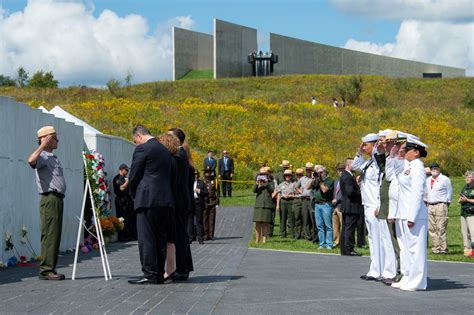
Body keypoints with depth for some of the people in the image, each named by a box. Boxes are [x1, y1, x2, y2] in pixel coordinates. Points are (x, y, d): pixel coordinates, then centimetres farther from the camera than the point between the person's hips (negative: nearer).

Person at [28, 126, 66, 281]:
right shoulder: (42, 156, -8)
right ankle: (46, 270, -13)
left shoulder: (54, 157, 22)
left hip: (58, 199, 9)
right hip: (49, 198, -9)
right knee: (49, 234, -12)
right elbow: (31, 160, -32)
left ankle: (50, 269, 10)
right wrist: (43, 145, -21)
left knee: (55, 235, 8)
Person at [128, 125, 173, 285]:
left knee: (146, 239, -6)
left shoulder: (142, 149, -7)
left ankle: (150, 275, -9)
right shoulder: (165, 150, 17)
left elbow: (134, 176, -6)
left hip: (148, 200, -8)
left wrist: (133, 195, 11)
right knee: (160, 238, 10)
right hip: (165, 200, 8)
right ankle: (160, 274, 12)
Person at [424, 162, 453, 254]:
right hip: (430, 206, 6)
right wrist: (426, 202, 16)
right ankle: (435, 248, 8)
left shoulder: (445, 179, 1)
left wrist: (446, 204, 0)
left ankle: (443, 249, -9)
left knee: (441, 228, -10)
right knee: (431, 229, 3)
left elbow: (449, 193, 3)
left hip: (441, 206, -6)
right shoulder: (428, 180, 19)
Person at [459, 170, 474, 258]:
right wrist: (460, 200, 2)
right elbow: (459, 199, 24)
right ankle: (467, 248, 12)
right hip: (463, 212, 8)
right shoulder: (465, 187, 19)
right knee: (465, 232, 7)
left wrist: (467, 200, -15)